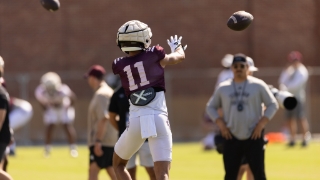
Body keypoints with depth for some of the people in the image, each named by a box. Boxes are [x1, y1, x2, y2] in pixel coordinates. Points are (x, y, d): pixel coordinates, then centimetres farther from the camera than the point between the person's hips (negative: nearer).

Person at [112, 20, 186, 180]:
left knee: (118, 164, 25)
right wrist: (177, 47, 46)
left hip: (136, 120, 1)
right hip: (158, 118, -1)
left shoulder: (119, 66, 6)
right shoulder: (154, 55, 2)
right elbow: (180, 57, 22)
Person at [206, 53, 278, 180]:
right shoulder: (223, 88, 8)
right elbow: (211, 107, 15)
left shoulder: (258, 85, 0)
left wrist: (261, 124, -9)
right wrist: (221, 124, 0)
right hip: (232, 138, 2)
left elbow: (273, 105, 2)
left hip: (253, 137, -2)